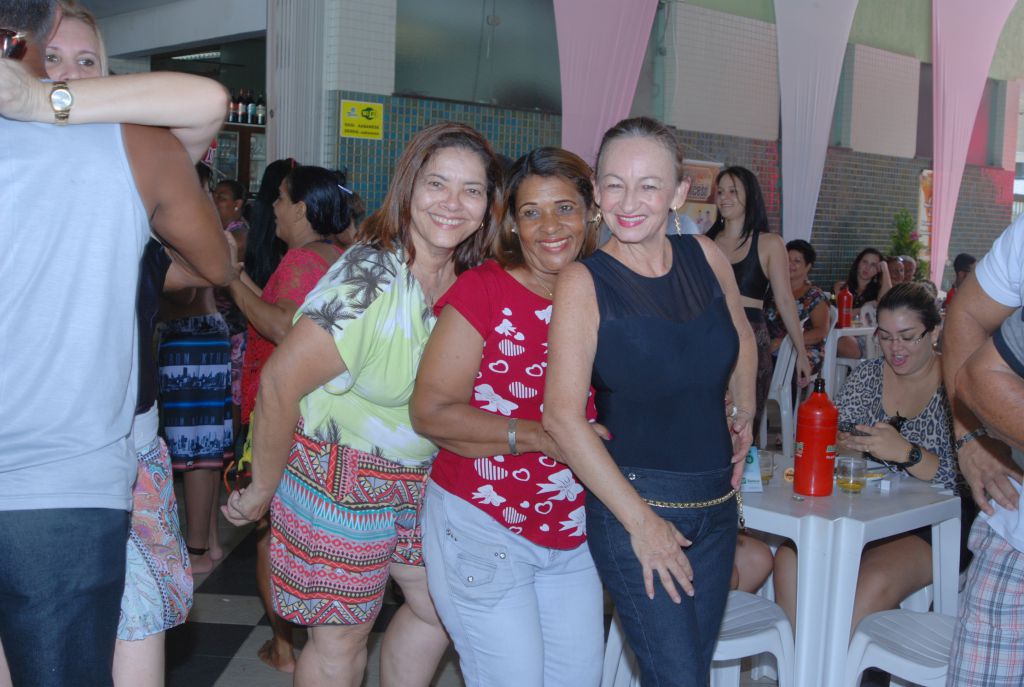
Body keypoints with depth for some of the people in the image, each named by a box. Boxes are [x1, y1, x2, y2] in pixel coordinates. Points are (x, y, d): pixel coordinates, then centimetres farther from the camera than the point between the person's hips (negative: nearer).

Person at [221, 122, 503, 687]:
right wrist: (262, 489, -12)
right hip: (341, 478, -7)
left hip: (419, 476, 7)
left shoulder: (471, 279, -3)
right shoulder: (371, 276, -25)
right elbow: (280, 383, -23)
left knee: (439, 609, 17)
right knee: (341, 640, 5)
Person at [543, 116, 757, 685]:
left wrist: (744, 416, 15)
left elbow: (743, 342, 23)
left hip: (716, 504, 5)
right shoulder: (583, 282, -13)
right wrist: (640, 521, -19)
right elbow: (562, 415, -20)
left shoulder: (705, 257, 1)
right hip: (632, 507, -5)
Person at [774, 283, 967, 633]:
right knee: (789, 559, -23)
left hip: (929, 529, -4)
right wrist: (845, 442, -16)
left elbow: (963, 481, -11)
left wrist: (907, 453, -28)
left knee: (873, 583, -32)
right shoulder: (867, 375, 10)